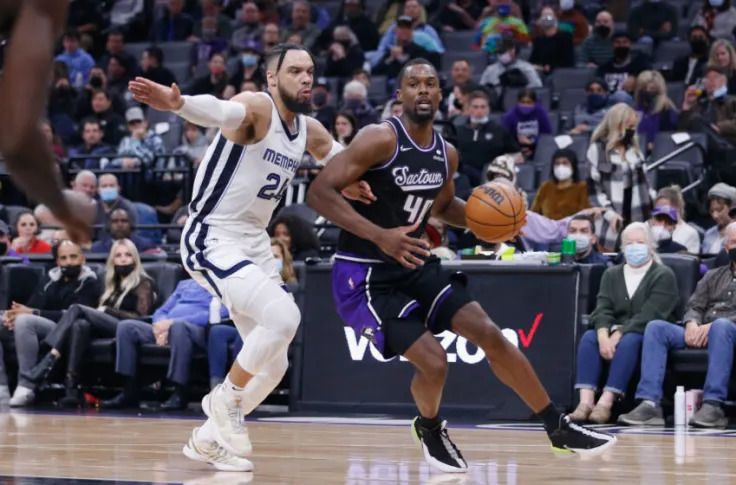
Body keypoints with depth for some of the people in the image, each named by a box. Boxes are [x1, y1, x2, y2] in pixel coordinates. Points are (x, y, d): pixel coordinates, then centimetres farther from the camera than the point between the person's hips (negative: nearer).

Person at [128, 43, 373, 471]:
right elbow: (220, 112, -40)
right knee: (284, 317, -28)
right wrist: (179, 104, -61)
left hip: (255, 244, 9)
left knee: (274, 364, 10)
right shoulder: (257, 107, -17)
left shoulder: (311, 131, 7)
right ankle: (227, 398, -6)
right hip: (213, 240, -9)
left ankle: (208, 439, 26)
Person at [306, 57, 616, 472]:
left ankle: (558, 428, 10)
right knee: (433, 362, -18)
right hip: (366, 277, -7)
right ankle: (430, 430, 15)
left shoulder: (447, 154, 4)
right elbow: (320, 192, -25)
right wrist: (380, 236, -33)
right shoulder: (381, 139, -19)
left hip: (416, 266, 7)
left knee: (489, 333, -1)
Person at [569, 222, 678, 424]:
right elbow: (602, 309, 1)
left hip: (650, 335, -4)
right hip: (613, 331, 4)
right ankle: (585, 402, -38)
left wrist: (619, 335, -24)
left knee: (629, 341, -36)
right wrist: (603, 335, -21)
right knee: (588, 338, -25)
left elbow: (649, 315, -13)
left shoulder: (663, 276, 0)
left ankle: (606, 402, -46)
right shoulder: (611, 274, 16)